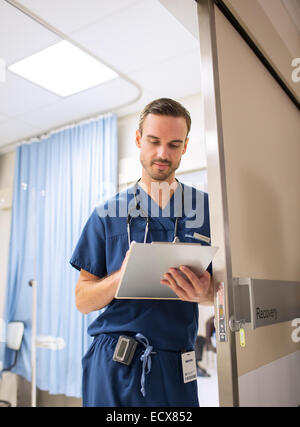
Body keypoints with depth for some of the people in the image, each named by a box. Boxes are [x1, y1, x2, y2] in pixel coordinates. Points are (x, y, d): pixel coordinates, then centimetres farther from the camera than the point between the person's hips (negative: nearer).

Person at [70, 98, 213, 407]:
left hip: (175, 365, 1)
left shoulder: (207, 208, 3)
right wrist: (121, 278, -19)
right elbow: (83, 299, 2)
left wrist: (205, 294, -20)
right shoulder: (108, 213, 3)